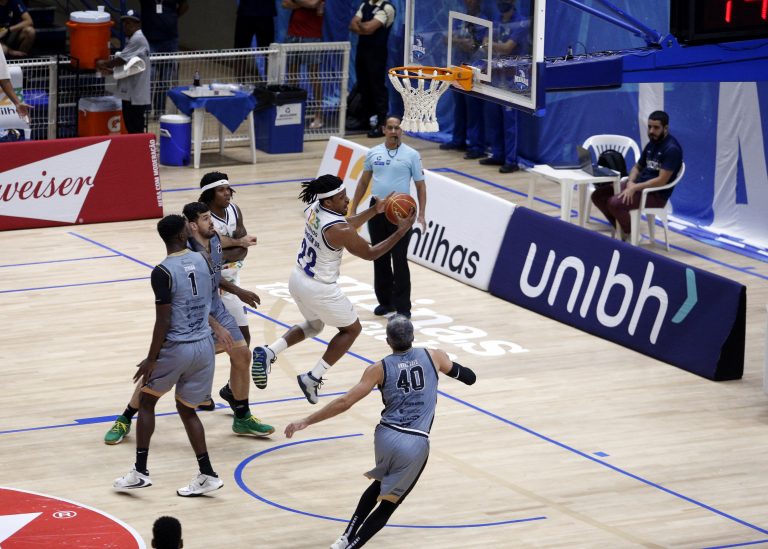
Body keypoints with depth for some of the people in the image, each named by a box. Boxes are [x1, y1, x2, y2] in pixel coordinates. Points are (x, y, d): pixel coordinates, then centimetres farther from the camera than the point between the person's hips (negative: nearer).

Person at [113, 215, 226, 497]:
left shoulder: (163, 272, -17)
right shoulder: (201, 260, 2)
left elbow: (164, 322, -17)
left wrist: (151, 359, -10)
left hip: (176, 348, -5)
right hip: (204, 346, 5)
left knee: (147, 401, 14)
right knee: (187, 409, 17)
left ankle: (140, 472, 11)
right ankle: (207, 475, 11)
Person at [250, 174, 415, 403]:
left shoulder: (314, 209, -5)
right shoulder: (338, 230, -28)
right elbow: (370, 253, -15)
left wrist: (374, 211, 13)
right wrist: (400, 232, -13)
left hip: (298, 280, 8)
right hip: (319, 289, -8)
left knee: (314, 325, 33)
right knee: (352, 329, 17)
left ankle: (268, 353, 12)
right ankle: (313, 378, 13)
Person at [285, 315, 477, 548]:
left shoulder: (380, 369, 3)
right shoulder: (433, 357, 6)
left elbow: (344, 402, -3)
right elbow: (469, 377, 20)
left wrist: (306, 421, 4)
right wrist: (447, 363, 41)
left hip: (386, 437, 2)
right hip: (416, 444, -2)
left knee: (380, 484, 31)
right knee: (389, 502, 11)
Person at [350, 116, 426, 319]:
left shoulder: (411, 155, -3)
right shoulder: (373, 153, 6)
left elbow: (420, 186, 0)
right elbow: (363, 183, 15)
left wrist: (421, 214, -9)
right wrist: (353, 210, 12)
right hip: (377, 210, 4)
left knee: (399, 260, -6)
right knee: (380, 258, 9)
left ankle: (403, 307, -1)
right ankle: (385, 301, 22)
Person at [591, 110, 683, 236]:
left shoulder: (671, 149, -17)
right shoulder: (652, 144, 11)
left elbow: (661, 181, -22)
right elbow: (637, 167, 18)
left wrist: (634, 188, -22)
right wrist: (630, 182, -5)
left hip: (656, 194, -9)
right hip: (638, 184, 9)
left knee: (615, 203, -28)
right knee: (598, 195, -2)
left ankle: (630, 235, -4)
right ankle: (621, 229, 10)